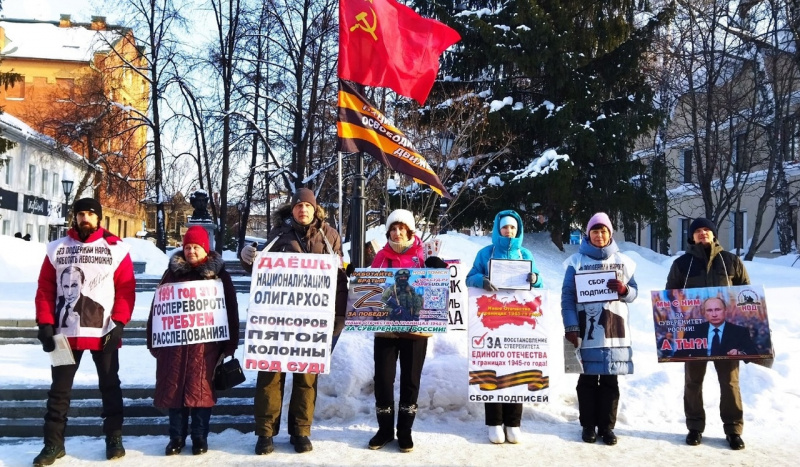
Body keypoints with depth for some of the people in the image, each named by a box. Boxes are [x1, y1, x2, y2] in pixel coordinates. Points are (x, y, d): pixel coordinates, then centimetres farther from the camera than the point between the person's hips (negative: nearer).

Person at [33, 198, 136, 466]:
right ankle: (53, 443, 18)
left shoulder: (116, 249, -2)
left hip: (104, 332, -2)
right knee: (60, 388, 8)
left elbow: (126, 289, -5)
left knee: (109, 386, 9)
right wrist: (45, 324, -4)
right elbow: (45, 290, 4)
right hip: (66, 332, 2)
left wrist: (119, 324, -12)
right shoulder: (57, 249, 5)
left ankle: (114, 438, 20)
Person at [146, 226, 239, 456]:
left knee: (201, 389, 1)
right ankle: (176, 437, 16)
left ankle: (200, 437, 13)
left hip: (206, 342, -2)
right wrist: (153, 340, 4)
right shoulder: (172, 273, 9)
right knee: (174, 388, 4)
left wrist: (230, 343, -5)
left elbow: (230, 309, 2)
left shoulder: (219, 275, 4)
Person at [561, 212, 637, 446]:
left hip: (614, 329, 2)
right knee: (587, 379, 3)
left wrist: (623, 290, -12)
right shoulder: (577, 261, 3)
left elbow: (634, 292, 12)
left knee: (610, 380, 5)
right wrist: (570, 328, -10)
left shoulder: (622, 261, 11)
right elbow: (567, 296, -1)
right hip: (586, 330, -2)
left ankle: (607, 426, 14)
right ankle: (588, 425, 14)